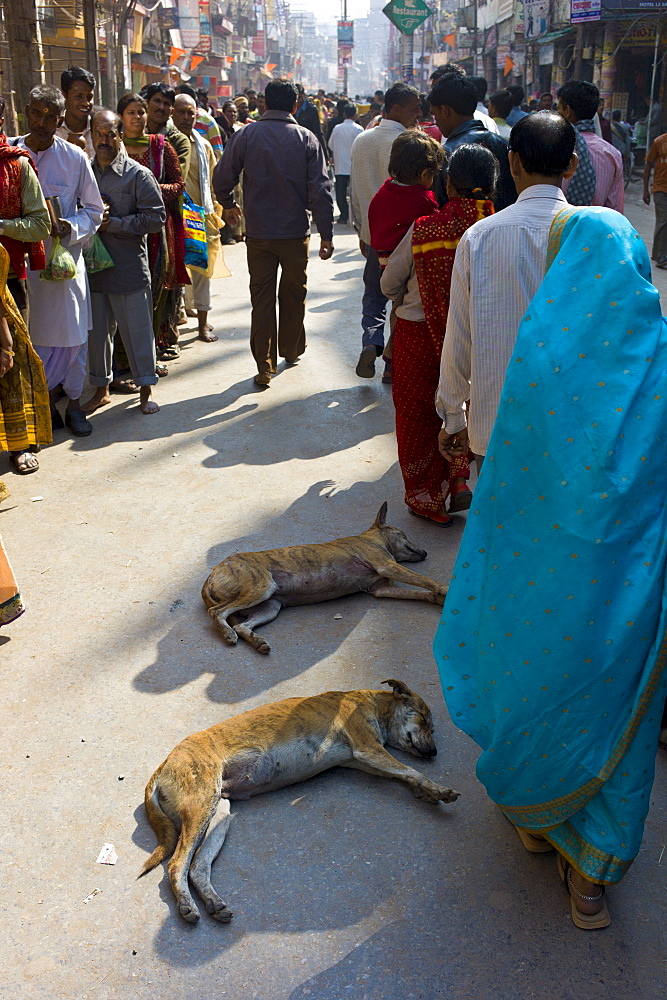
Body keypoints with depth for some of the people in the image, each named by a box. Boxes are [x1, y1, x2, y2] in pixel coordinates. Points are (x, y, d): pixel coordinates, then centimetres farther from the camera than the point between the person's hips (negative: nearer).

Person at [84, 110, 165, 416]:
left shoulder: (138, 174, -3)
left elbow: (156, 217, -9)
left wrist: (115, 223, -14)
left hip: (129, 267, -4)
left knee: (137, 330, 2)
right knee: (97, 330, 11)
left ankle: (145, 390, 16)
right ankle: (101, 389, 24)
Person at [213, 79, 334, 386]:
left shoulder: (246, 136, -3)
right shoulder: (306, 139, -4)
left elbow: (222, 177, -3)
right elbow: (320, 190, -8)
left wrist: (228, 205, 17)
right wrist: (326, 234, -5)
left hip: (258, 232, 0)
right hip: (296, 233, 0)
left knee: (261, 297, 6)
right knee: (293, 294, 17)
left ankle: (264, 366, 5)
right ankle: (291, 350, 33)